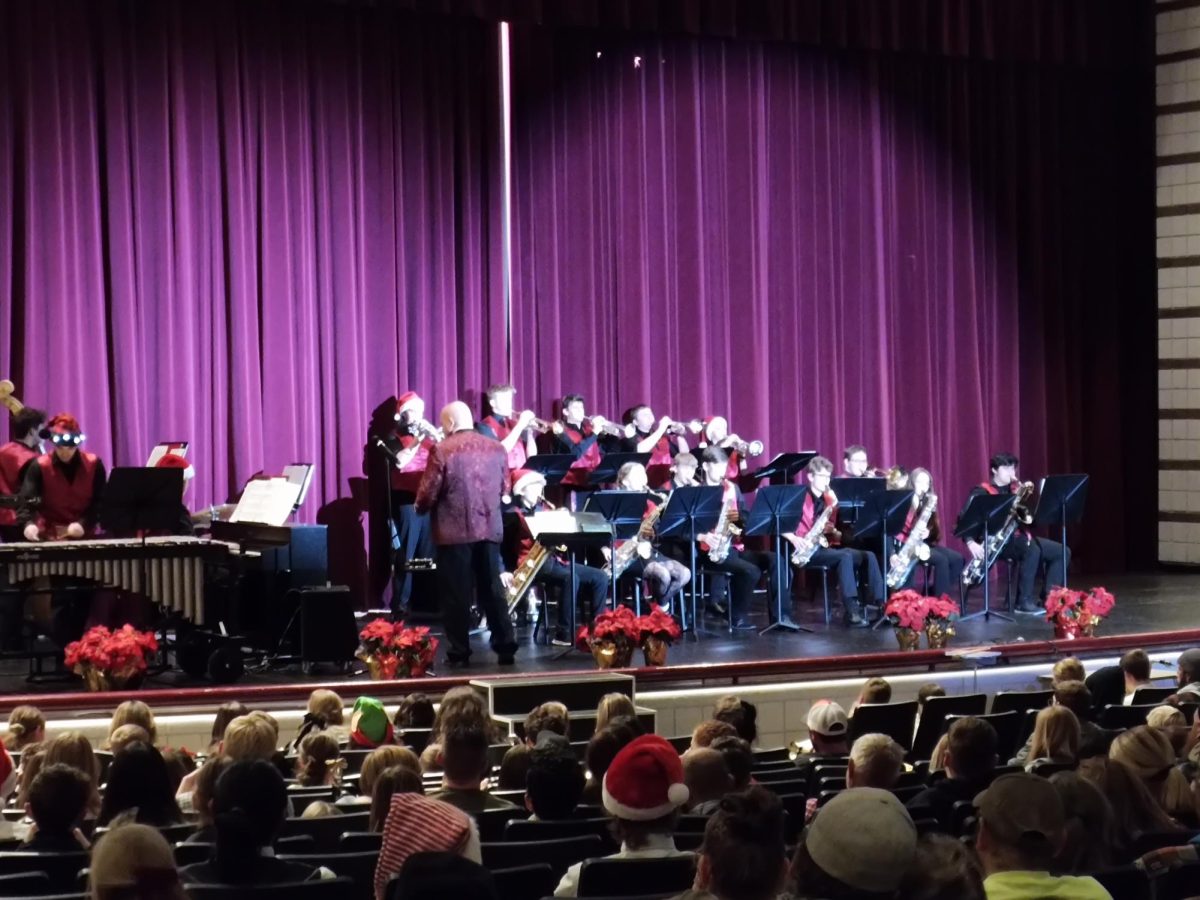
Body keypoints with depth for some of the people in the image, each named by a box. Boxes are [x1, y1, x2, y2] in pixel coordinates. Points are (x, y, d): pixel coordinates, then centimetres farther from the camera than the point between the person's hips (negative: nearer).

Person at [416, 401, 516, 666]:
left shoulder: (442, 450, -10)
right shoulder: (496, 448, 5)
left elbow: (427, 494, -10)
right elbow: (504, 488, 14)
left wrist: (421, 508, 11)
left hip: (454, 531, -5)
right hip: (490, 529, 5)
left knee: (457, 593, 1)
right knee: (493, 589, 11)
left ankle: (459, 651, 2)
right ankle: (505, 647, 11)